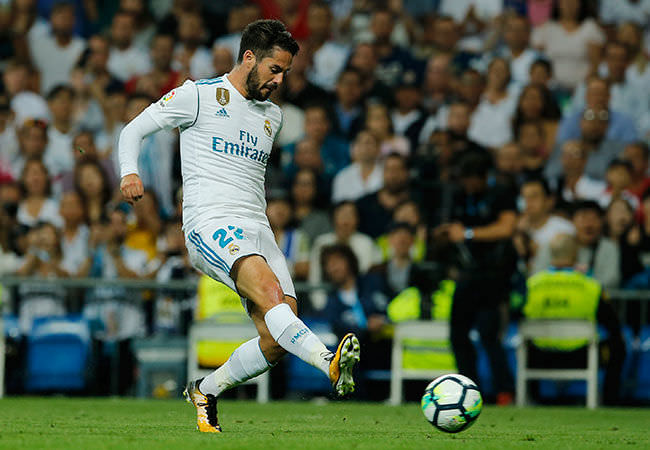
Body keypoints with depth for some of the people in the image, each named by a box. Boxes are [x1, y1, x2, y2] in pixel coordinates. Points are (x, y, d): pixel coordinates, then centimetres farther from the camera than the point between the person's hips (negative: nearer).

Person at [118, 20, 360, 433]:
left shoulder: (273, 116, 22)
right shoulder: (199, 96, 3)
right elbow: (134, 130, 4)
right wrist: (130, 172, -14)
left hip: (258, 229, 7)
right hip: (211, 224, -6)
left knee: (278, 343, -8)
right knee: (269, 291, -33)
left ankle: (206, 391, 14)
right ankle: (330, 363, -53)